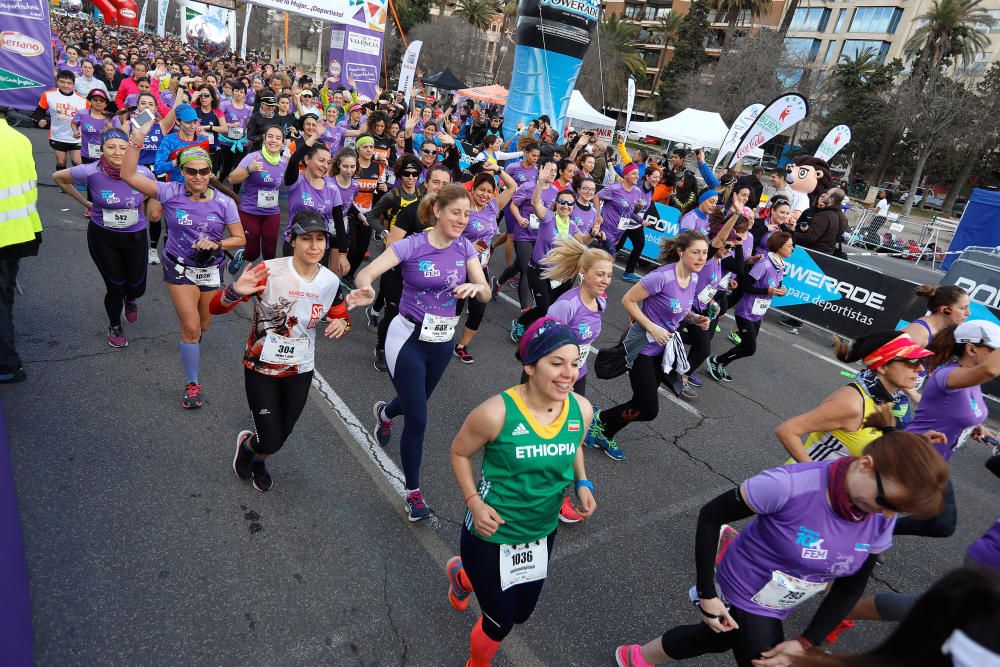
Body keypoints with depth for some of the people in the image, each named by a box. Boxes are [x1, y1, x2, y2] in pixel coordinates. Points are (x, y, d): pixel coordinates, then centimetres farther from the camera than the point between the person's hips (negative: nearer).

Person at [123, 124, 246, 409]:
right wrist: (136, 139, -26)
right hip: (179, 268, -2)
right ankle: (192, 385, 7)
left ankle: (192, 341, 60)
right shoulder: (171, 193, -13)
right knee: (191, 327, -8)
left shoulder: (224, 203, -11)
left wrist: (215, 244, -24)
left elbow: (239, 239, -7)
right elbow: (128, 175, -20)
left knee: (203, 325, 20)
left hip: (211, 269, 2)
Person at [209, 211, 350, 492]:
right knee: (271, 442, -1)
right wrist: (236, 291, -43)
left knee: (281, 436, 19)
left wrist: (342, 323, -18)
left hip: (300, 371, 4)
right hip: (261, 369, -4)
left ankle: (257, 462, 57)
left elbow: (341, 317, 7)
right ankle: (247, 444, 39)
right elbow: (215, 307, -20)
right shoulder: (269, 271, -22)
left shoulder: (330, 281, -10)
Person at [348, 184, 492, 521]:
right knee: (418, 420, -4)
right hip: (408, 339, -5)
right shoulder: (411, 245, -16)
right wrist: (365, 291, -46)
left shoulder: (465, 248, -3)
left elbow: (486, 293, -9)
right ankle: (413, 492, 18)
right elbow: (366, 273, -23)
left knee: (416, 402, 26)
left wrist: (475, 287, -33)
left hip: (442, 341, 5)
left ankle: (385, 413, 64)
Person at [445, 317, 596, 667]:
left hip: (542, 534, 6)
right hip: (492, 534, -5)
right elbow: (459, 453, -10)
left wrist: (582, 484, -9)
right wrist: (474, 502, -19)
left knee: (521, 613, 27)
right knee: (500, 623, 11)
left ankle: (465, 575, 59)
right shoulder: (497, 413, -29)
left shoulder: (581, 409, -15)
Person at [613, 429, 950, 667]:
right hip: (743, 595, -6)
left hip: (776, 608, 7)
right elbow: (711, 516, -25)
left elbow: (851, 587, -3)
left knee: (716, 639, 27)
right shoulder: (789, 486, -36)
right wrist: (707, 594, -21)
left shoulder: (881, 520, -16)